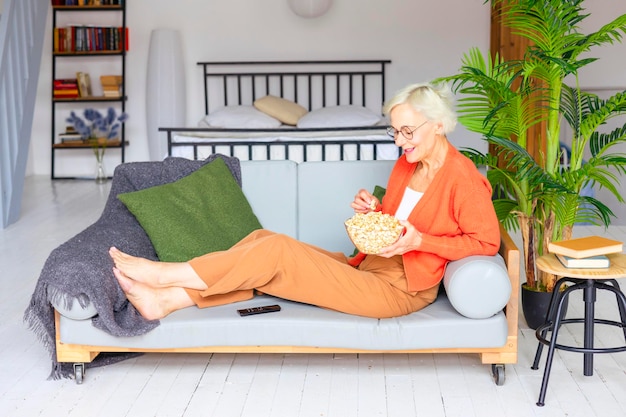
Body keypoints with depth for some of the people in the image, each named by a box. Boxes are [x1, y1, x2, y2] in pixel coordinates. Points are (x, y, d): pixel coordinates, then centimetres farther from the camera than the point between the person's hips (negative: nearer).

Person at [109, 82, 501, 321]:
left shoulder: (462, 178, -13)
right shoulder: (407, 164, 12)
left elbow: (486, 241, -14)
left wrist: (420, 240, -21)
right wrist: (373, 210, -1)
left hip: (397, 289, -8)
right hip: (366, 268, 8)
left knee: (276, 251, -18)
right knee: (263, 240, -7)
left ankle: (165, 274, -7)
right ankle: (163, 299, -9)